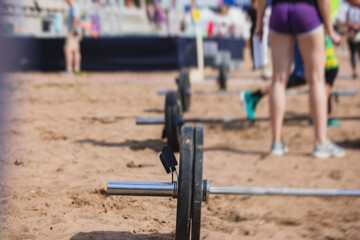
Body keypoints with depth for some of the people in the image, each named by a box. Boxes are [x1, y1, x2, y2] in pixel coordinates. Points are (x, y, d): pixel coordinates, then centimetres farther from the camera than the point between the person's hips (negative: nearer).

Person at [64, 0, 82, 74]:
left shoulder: (74, 6, -16)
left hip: (73, 32, -10)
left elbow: (76, 19, -26)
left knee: (68, 50, -12)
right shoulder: (74, 6, 16)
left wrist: (71, 32, -24)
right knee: (75, 50, 11)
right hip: (76, 33, 10)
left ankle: (69, 69, -15)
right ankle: (77, 68, 14)